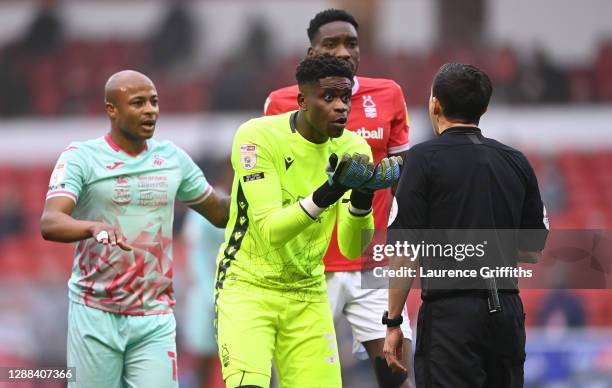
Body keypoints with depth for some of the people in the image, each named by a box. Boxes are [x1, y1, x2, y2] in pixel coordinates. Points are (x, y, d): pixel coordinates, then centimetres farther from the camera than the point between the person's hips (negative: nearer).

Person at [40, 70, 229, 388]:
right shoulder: (81, 157, -4)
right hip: (96, 315, -3)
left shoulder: (172, 158, 11)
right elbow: (49, 223, -19)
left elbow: (220, 212, 22)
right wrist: (95, 227, -39)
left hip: (154, 319, 3)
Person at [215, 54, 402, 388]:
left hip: (308, 294, 5)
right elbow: (269, 231, -25)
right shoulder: (258, 137, -16)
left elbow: (352, 249, -7)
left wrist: (362, 200, -26)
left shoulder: (353, 149, -2)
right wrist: (325, 195, -38)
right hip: (247, 287, -5)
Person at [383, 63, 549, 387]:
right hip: (508, 310, 6)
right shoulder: (516, 162, 10)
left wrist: (392, 322, -4)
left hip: (451, 312, -6)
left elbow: (404, 250, -10)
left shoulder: (424, 158, -6)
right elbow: (533, 251, 14)